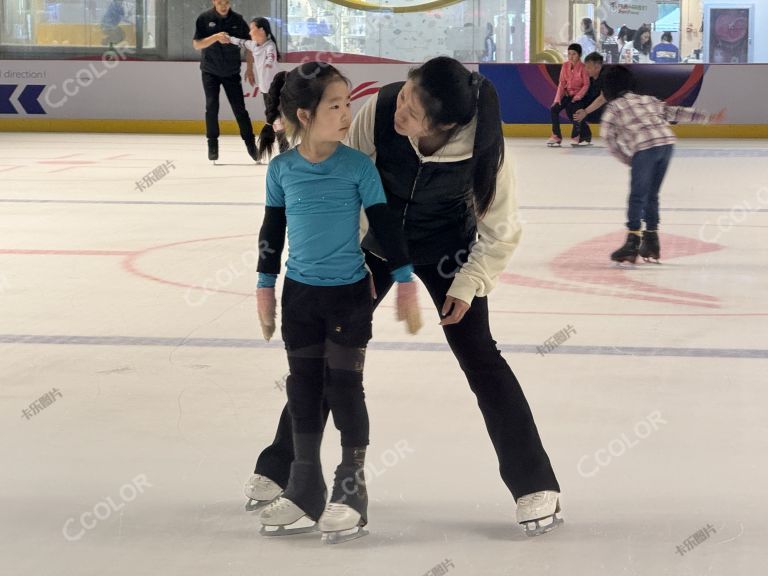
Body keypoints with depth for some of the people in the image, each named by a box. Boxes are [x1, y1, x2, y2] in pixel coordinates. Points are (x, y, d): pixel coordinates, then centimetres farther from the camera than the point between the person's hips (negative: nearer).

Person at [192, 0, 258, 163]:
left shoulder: (237, 20, -7)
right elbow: (197, 45, -13)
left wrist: (250, 68, -2)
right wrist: (216, 37, -28)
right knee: (211, 107, -5)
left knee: (240, 108, 0)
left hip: (232, 72, 0)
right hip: (210, 71, 0)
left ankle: (250, 143, 7)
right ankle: (212, 145, 4)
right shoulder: (204, 19, -9)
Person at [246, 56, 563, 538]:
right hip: (380, 240, 2)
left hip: (446, 249, -2)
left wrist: (470, 282, -21)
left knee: (479, 356, -7)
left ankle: (535, 485, 3)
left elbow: (501, 231, -17)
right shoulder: (381, 110, -33)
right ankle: (279, 467, 22)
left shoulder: (484, 149, -34)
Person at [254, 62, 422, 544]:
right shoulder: (282, 169, -4)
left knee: (344, 385, -1)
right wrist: (266, 289, 9)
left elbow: (386, 224, -5)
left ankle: (352, 490, 10)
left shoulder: (358, 166, -10)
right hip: (300, 293, 3)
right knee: (304, 387, 11)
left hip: (350, 293, -3)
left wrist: (405, 285, -4)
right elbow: (272, 231, 6)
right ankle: (305, 490, 22)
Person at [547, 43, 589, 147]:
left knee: (570, 110, -28)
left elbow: (586, 84, -11)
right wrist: (558, 98, -8)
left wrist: (578, 96, -20)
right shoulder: (565, 66, 1)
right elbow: (562, 83, 1)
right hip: (567, 94, 5)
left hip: (578, 96, -5)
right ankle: (556, 136, -7)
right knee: (554, 109, -16)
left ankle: (576, 135, -3)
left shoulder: (583, 67, -12)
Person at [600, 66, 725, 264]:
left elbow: (608, 135, 5)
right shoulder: (647, 100, 27)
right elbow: (677, 112, 25)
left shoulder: (613, 108, 14)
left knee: (637, 196, -2)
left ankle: (632, 243, -8)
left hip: (645, 148, -5)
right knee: (652, 195, 16)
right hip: (667, 143, 5)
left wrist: (627, 159, 12)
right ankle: (651, 242, 22)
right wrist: (708, 118, 29)